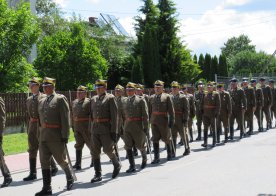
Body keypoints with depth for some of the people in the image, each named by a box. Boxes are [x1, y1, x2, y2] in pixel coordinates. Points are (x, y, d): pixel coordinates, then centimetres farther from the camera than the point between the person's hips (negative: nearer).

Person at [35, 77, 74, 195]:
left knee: (61, 160, 6)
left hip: (56, 137, -6)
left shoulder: (60, 99, -5)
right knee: (44, 162, 2)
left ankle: (70, 178, 31)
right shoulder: (41, 102, 15)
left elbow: (65, 118, -10)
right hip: (43, 136, 6)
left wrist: (65, 136, -15)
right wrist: (40, 134, 13)